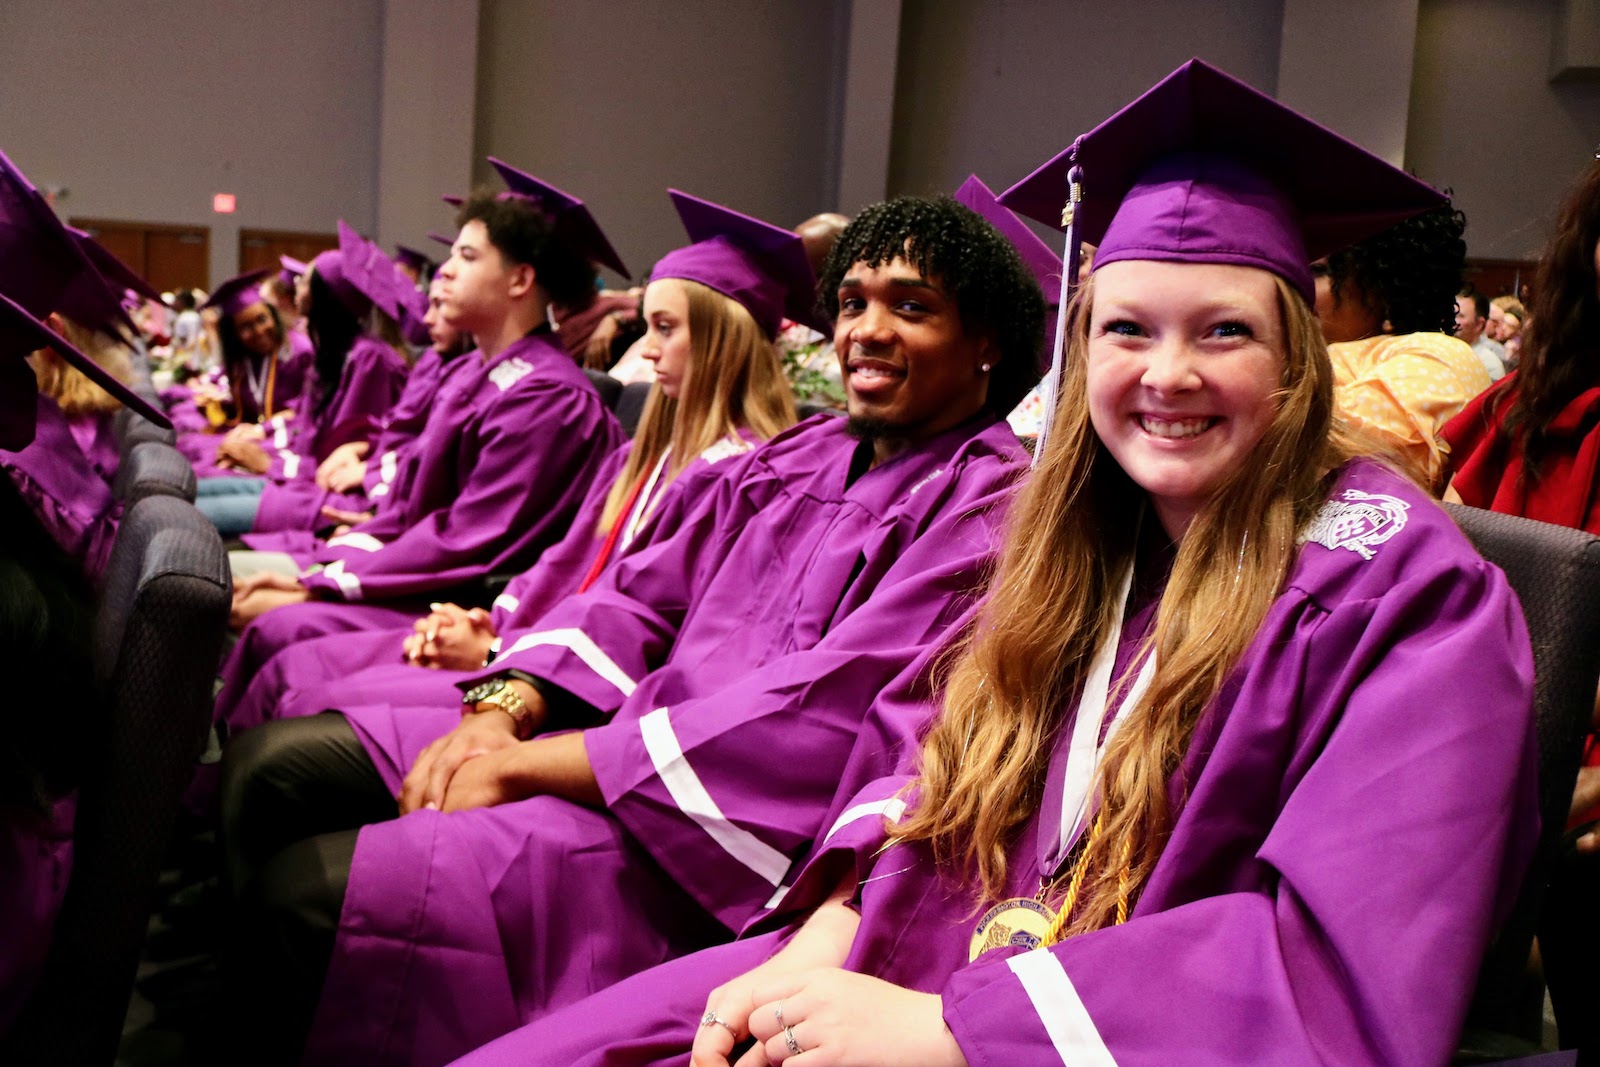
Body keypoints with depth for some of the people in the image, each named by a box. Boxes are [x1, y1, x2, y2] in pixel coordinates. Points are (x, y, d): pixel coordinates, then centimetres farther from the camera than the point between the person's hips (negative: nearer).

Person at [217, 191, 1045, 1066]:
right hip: (618, 739, 8)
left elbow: (814, 723, -21)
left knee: (311, 893, -18)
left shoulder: (990, 511, -13)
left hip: (712, 843, -8)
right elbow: (636, 593, 12)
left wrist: (527, 767, -17)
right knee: (276, 768, 1)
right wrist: (504, 709, -8)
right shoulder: (798, 456, 13)